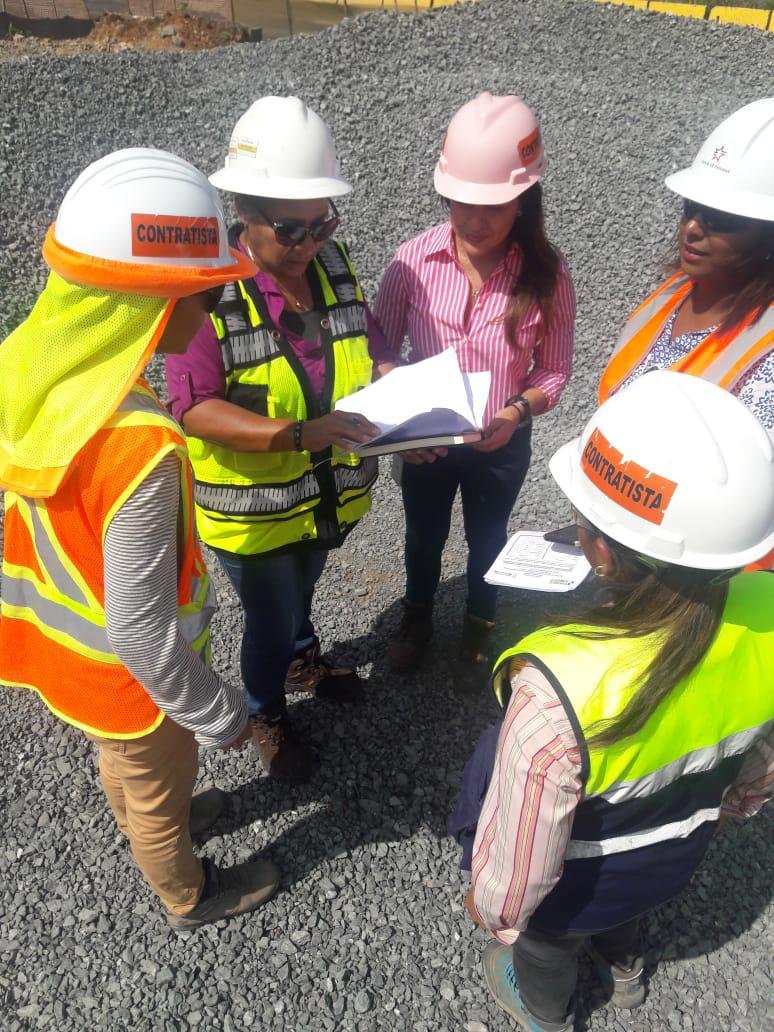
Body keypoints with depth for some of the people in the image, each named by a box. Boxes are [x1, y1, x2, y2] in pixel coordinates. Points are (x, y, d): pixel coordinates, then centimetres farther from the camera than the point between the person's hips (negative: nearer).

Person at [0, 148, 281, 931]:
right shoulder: (138, 447, -40)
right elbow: (140, 634, -30)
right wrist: (221, 717, -14)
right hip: (125, 671, -6)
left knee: (120, 761, 34)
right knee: (161, 785, 24)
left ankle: (147, 826, 66)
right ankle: (188, 896, 55)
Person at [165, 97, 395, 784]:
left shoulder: (332, 262, -6)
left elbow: (369, 348, 1)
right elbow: (195, 408, -26)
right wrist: (298, 434, -37)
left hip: (327, 491, 5)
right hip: (252, 509, -5)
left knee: (300, 589, 32)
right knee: (270, 617, 17)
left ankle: (302, 661, 63)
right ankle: (267, 717, 47)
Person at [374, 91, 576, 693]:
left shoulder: (546, 274, -20)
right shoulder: (415, 259, -19)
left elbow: (554, 371, -9)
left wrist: (517, 412, -28)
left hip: (501, 445, 0)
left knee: (487, 539, 24)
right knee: (424, 535, 25)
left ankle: (478, 630, 54)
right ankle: (418, 617, 57)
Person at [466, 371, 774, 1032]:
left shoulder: (560, 696, -47)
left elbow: (521, 867, -27)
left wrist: (492, 907, -4)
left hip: (578, 886, -4)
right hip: (679, 856, 4)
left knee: (545, 942, 32)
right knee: (620, 907, 39)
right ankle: (623, 968, 72)